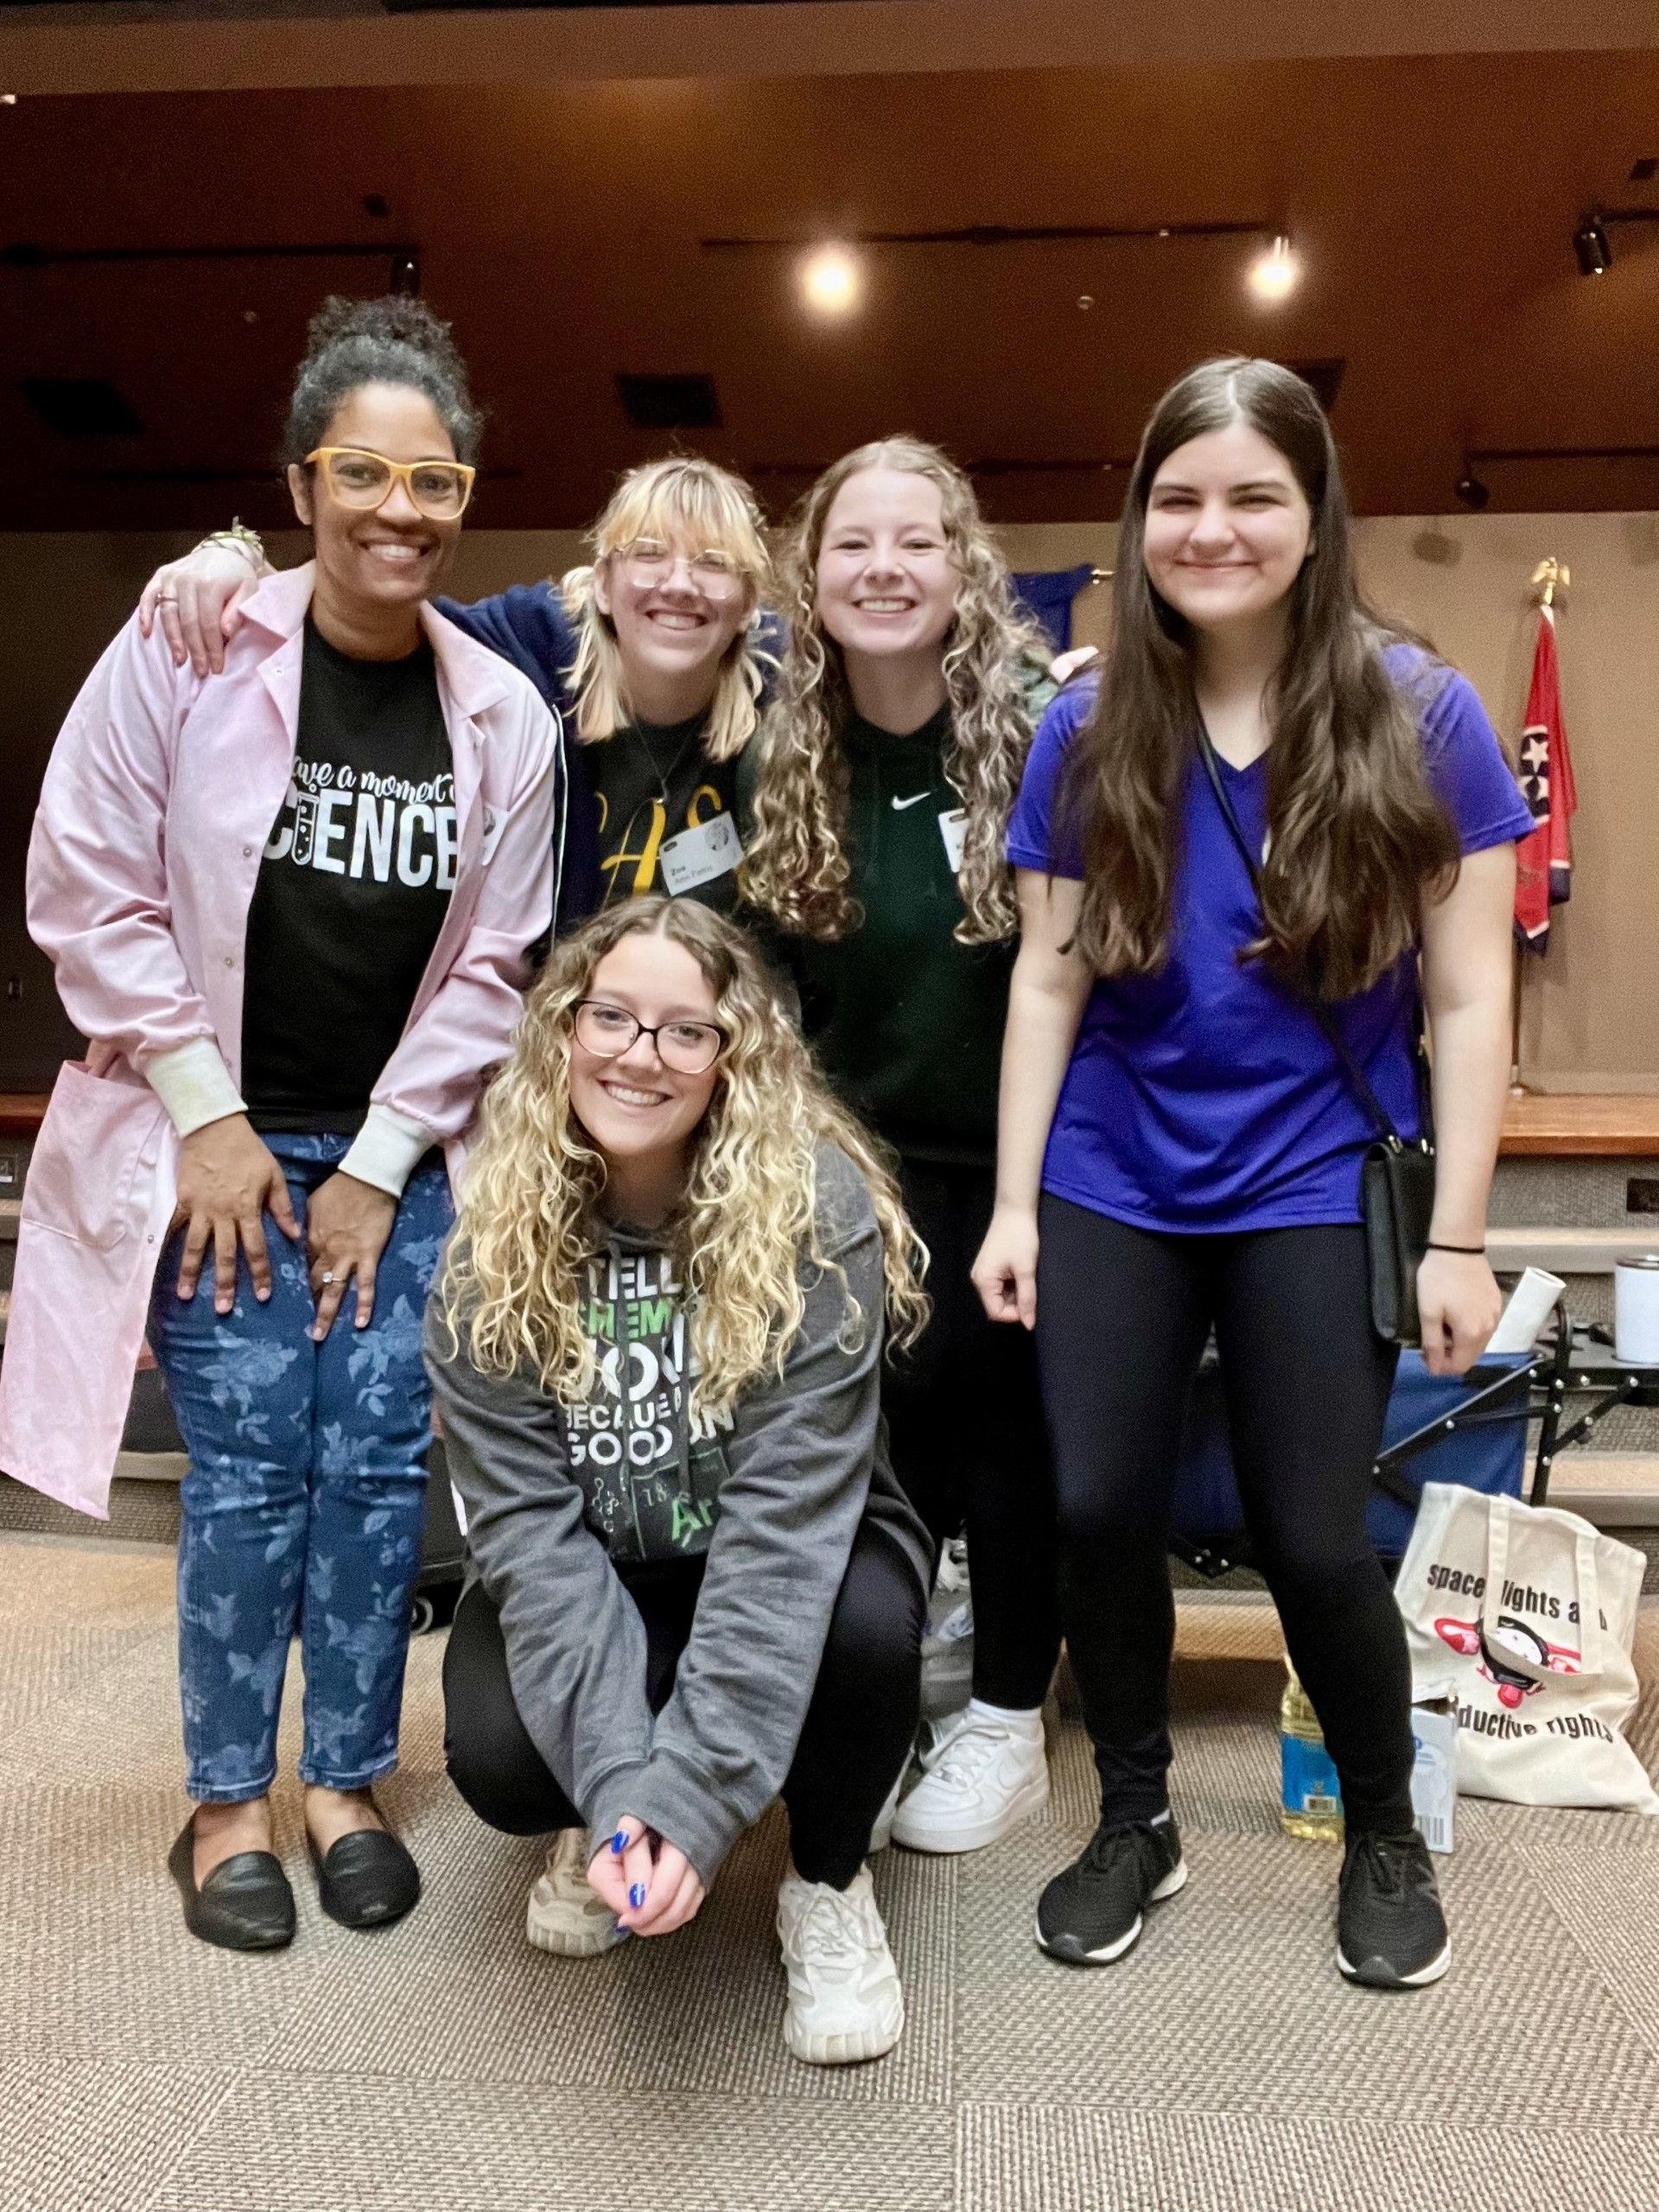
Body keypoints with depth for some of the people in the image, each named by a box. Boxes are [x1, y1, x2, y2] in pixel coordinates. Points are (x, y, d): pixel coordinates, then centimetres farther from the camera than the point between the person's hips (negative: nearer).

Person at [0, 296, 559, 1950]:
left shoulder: (502, 715, -1)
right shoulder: (187, 653, -8)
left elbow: (493, 963, 0)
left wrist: (379, 1163, -4)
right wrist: (209, 1117, -9)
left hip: (399, 1156, 2)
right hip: (217, 1138, -2)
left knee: (379, 1468, 4)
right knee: (250, 1472, 0)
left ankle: (344, 1784, 24)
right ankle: (226, 1802, 20)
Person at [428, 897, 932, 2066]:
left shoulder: (815, 1211, -25)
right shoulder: (499, 1234, -16)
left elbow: (786, 1514, -29)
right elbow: (529, 1523, -20)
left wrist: (694, 1792, -34)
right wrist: (619, 1783, -31)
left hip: (794, 1564, -1)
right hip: (591, 1573, 2)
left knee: (866, 1623, -33)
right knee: (500, 1761, -26)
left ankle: (830, 1882, 1)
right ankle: (607, 1825, 14)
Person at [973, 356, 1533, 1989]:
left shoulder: (1419, 716, -5)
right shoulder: (1087, 728, 1)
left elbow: (1468, 997, -4)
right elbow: (1046, 979, 3)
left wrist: (1457, 1236, -6)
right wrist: (1013, 1203, 0)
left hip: (1318, 1190, -2)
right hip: (1111, 1186, 3)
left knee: (1311, 1540, 2)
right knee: (1096, 1511, 2)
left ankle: (1386, 1837, 32)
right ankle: (1134, 1823, 28)